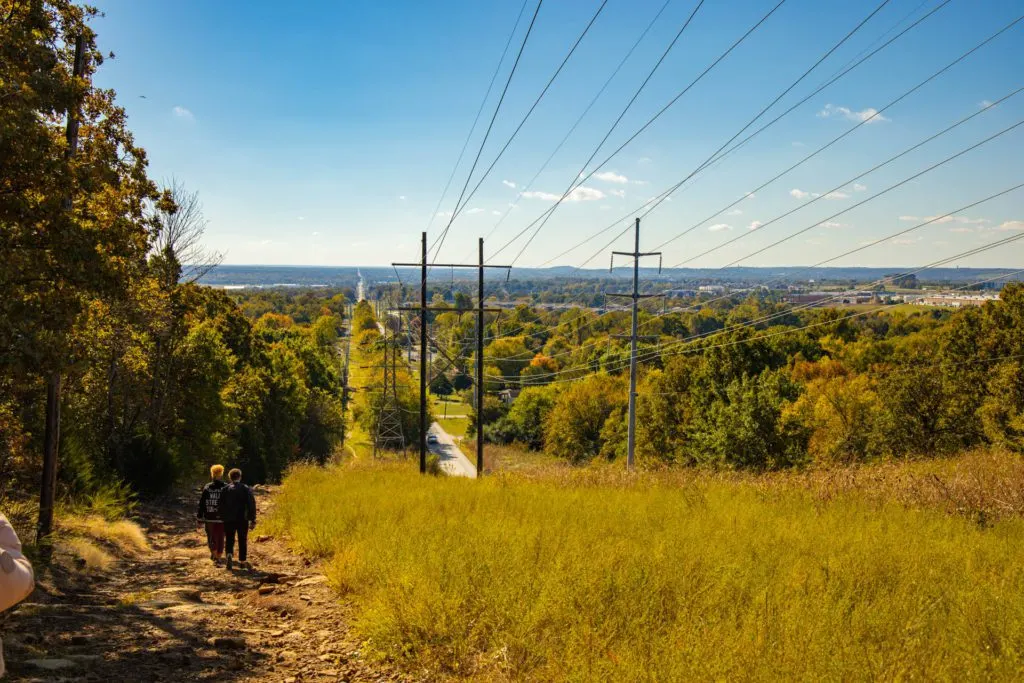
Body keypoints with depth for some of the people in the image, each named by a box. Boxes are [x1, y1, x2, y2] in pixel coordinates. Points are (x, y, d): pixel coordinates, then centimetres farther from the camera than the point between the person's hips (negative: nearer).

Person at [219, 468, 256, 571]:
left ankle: (229, 554, -19)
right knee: (242, 540, 11)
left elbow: (221, 505, 3)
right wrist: (253, 520, -2)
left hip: (229, 520, 1)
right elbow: (251, 505, -5)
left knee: (230, 540, 8)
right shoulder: (246, 489, -3)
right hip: (242, 520, -1)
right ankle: (242, 561, 15)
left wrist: (222, 518, 12)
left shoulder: (225, 489, 1)